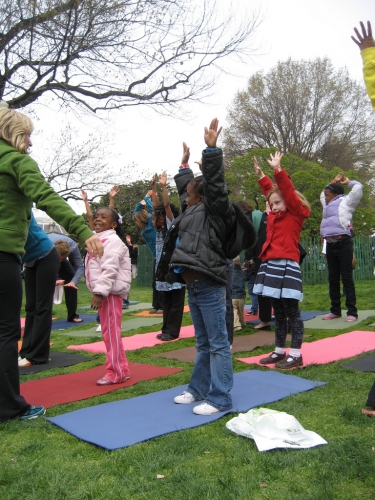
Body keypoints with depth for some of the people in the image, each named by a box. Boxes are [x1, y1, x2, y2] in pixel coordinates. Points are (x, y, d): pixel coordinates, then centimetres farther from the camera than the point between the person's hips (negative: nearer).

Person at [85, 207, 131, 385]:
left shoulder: (112, 240, -13)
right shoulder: (99, 240, 20)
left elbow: (110, 269, -22)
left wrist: (100, 292, -25)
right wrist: (97, 292, 18)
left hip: (110, 292, -11)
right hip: (103, 291, 11)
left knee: (111, 332, -6)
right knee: (109, 332, 14)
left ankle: (116, 373, 3)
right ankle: (121, 369, 23)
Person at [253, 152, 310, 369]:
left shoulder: (296, 214, -2)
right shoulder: (275, 215, 15)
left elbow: (288, 191, -13)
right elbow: (270, 191, 27)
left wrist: (278, 169, -15)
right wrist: (261, 174, 27)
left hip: (287, 266, -8)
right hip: (270, 265, 8)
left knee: (292, 311, -2)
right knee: (278, 312, 13)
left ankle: (296, 354, 4)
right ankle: (279, 351, 22)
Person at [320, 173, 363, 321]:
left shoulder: (345, 201, 5)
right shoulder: (328, 205, 25)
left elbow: (359, 188, -4)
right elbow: (322, 195, 43)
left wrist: (348, 182, 14)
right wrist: (333, 182, 32)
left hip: (343, 244, -7)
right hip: (330, 245, 7)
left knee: (347, 278, -7)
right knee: (333, 279, 8)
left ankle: (352, 312, -5)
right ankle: (335, 310, 15)